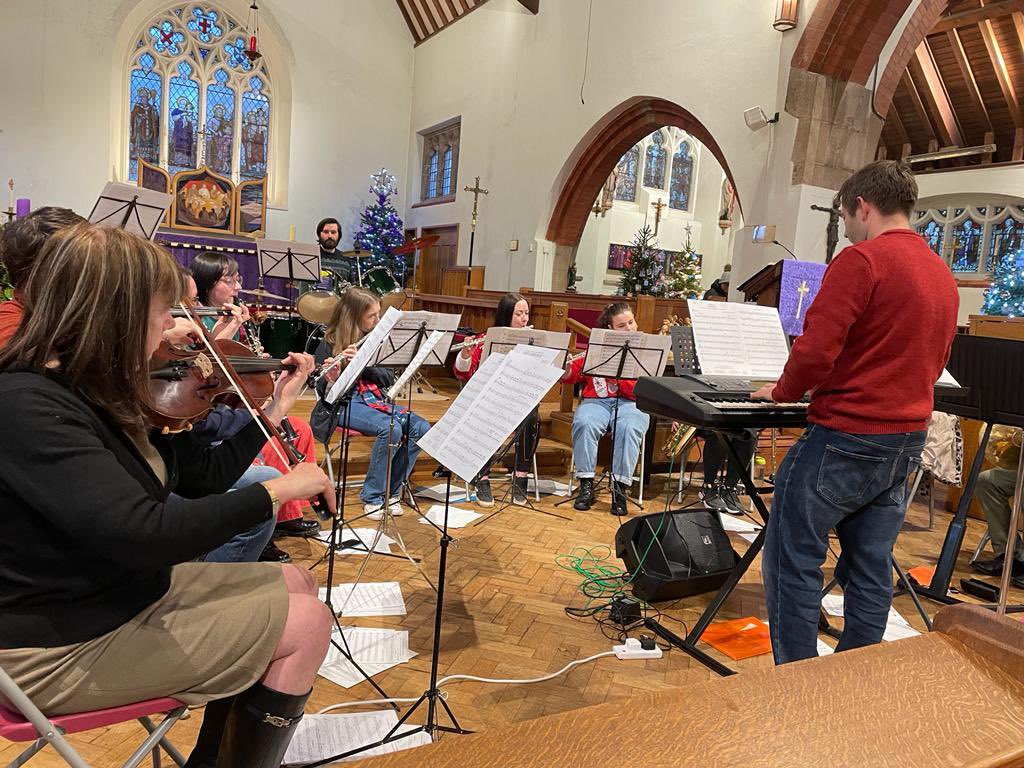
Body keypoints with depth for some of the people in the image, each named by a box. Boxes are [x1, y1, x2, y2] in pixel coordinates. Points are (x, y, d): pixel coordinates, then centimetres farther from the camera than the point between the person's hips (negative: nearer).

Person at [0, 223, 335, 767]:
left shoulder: (95, 393, 2)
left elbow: (204, 478, 8)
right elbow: (145, 534, -36)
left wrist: (275, 408, 7)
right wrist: (279, 489, -26)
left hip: (127, 591, 9)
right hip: (64, 648, -9)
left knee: (294, 583, 11)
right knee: (308, 622, -9)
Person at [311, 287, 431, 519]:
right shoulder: (329, 345, -4)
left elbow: (389, 379, 1)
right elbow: (323, 392, -6)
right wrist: (330, 378, -29)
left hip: (376, 400, 5)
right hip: (344, 404, -5)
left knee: (421, 428, -19)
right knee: (391, 429, -32)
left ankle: (391, 491, -7)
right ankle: (372, 497, -16)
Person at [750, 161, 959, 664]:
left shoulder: (862, 260, -13)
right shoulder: (943, 275, 12)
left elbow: (815, 350, -20)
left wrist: (783, 391, -3)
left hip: (847, 438, -8)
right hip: (908, 439, 9)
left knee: (792, 563, 2)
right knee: (871, 570, 16)